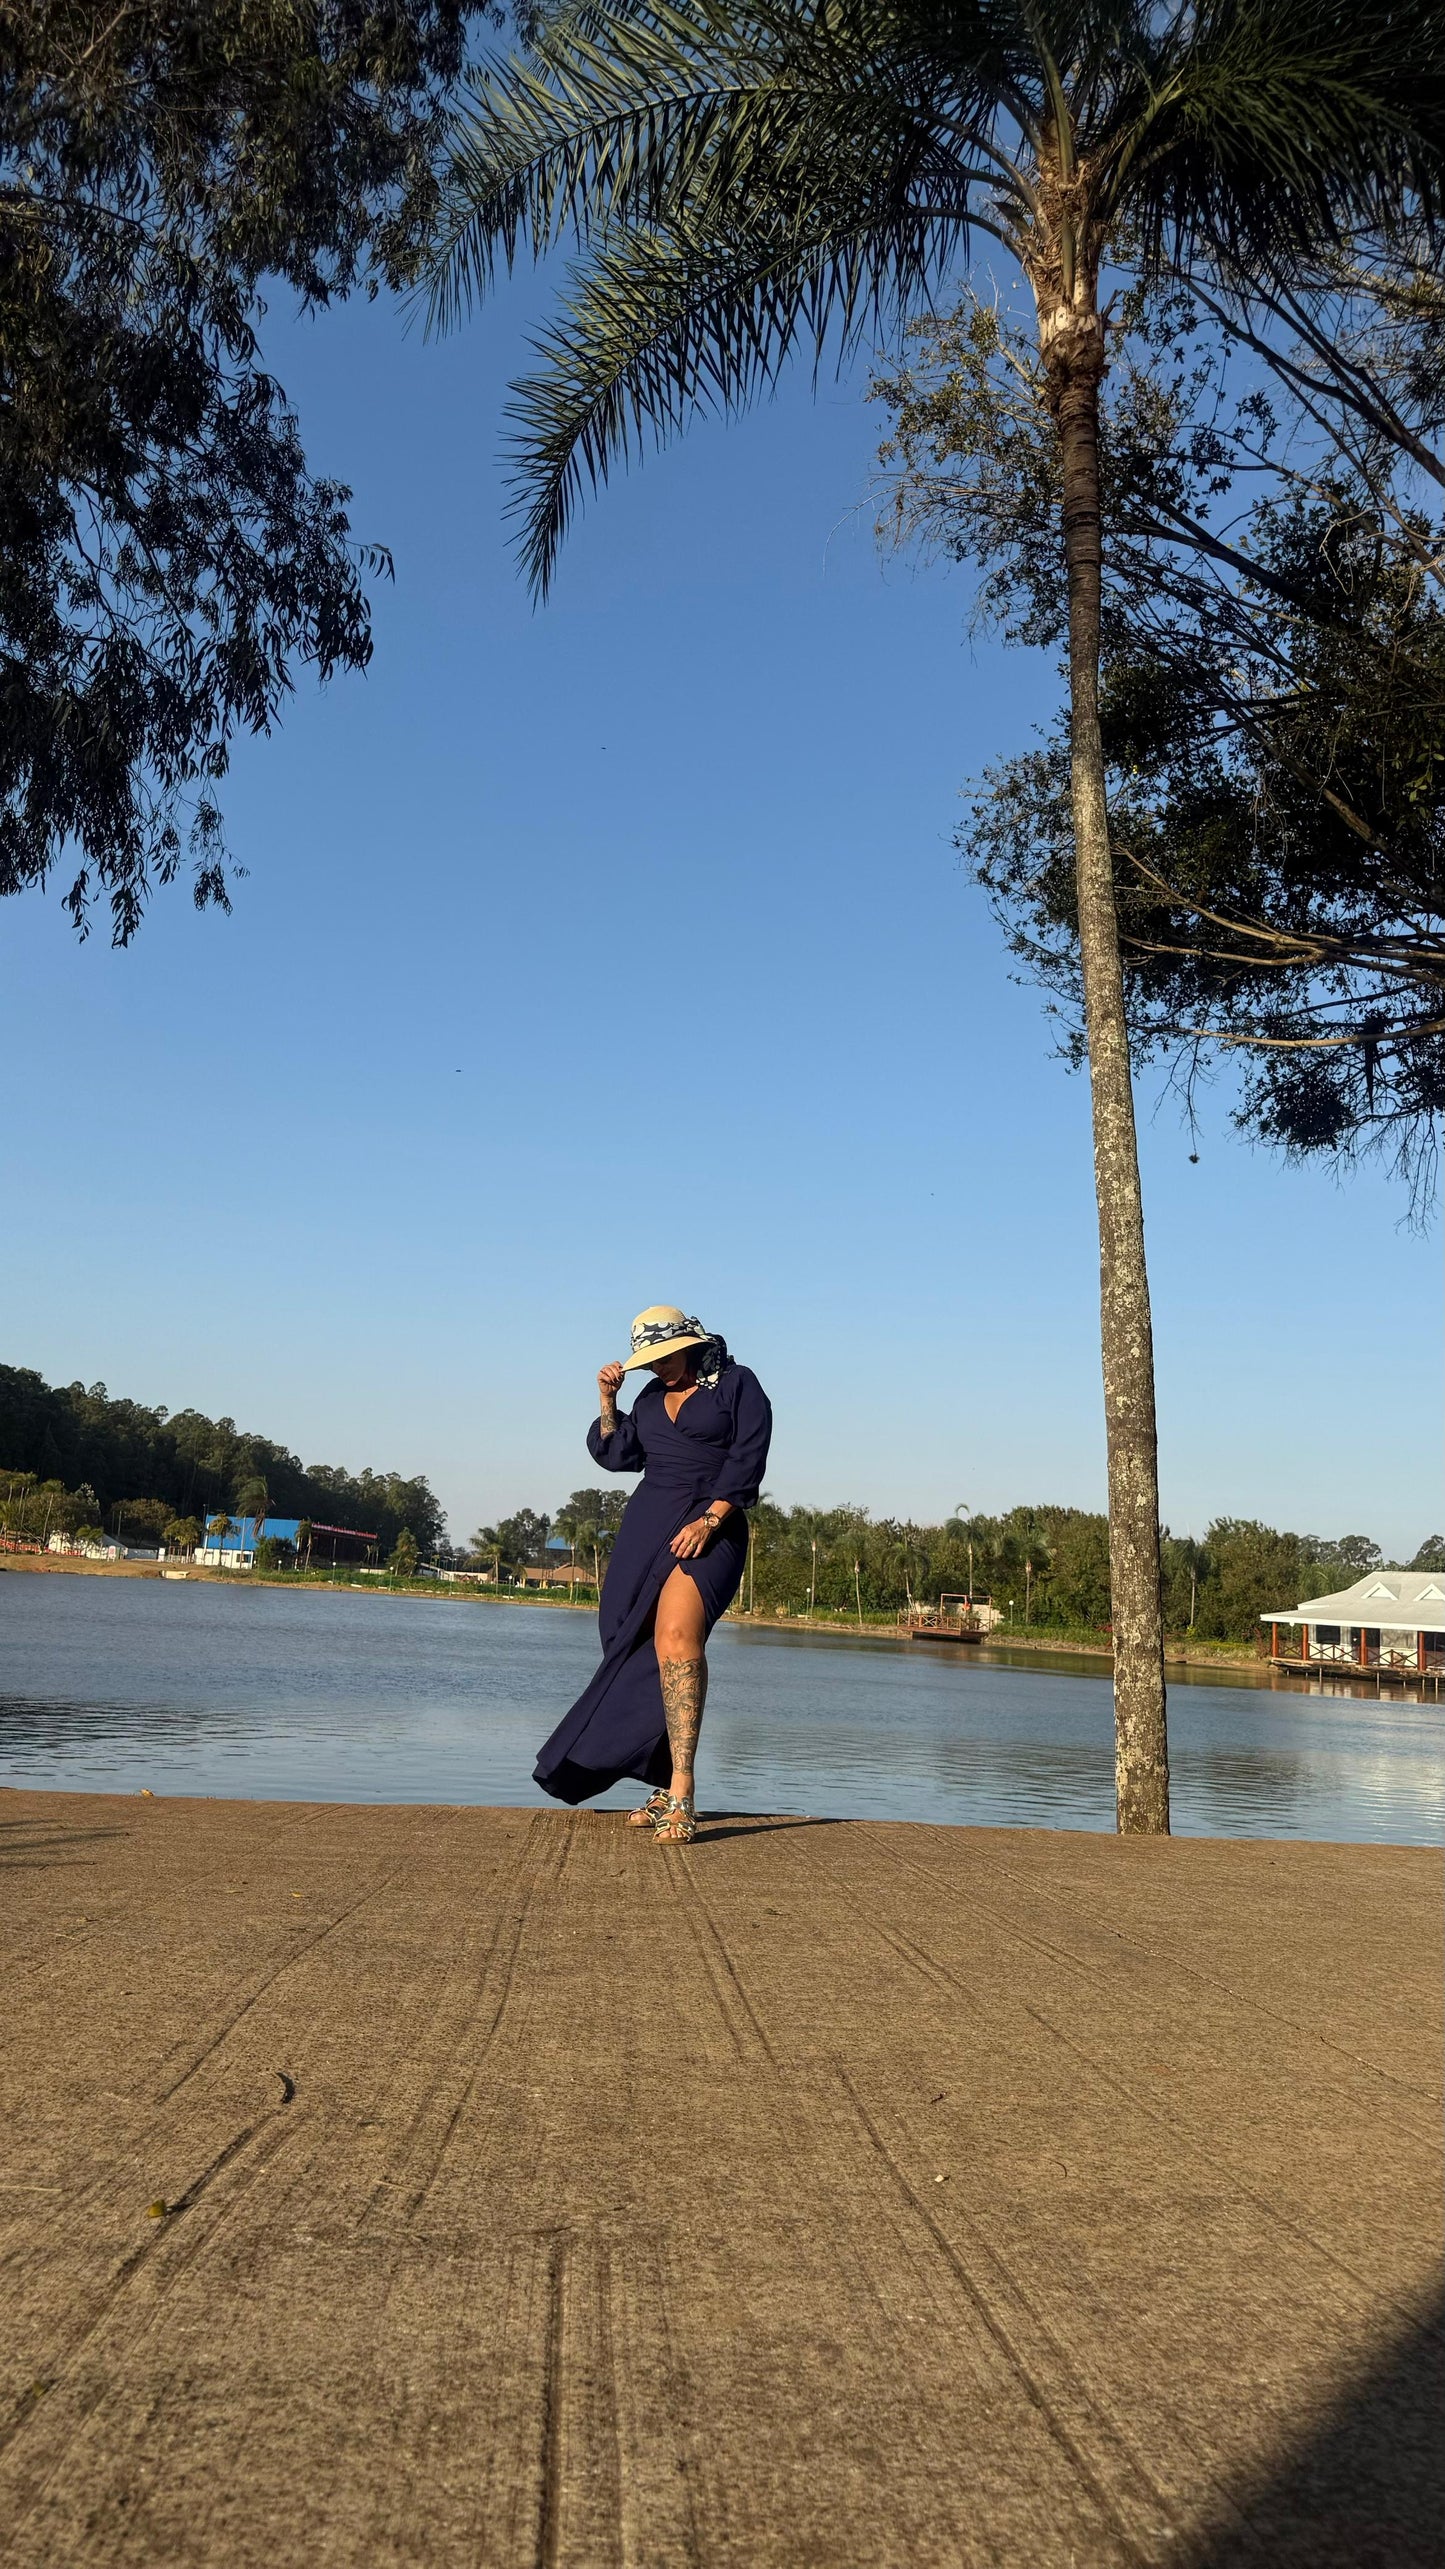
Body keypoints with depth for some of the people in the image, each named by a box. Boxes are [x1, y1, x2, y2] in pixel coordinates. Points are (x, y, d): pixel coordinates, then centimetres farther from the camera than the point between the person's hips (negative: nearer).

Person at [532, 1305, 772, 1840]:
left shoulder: (737, 1384, 2)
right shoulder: (651, 1396, 20)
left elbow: (747, 1460, -7)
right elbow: (618, 1455, 18)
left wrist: (709, 1519, -16)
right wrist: (608, 1402, 7)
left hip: (709, 1528, -6)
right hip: (646, 1525, 7)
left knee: (676, 1635, -26)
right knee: (643, 1653, 1)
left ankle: (681, 1792, -30)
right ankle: (667, 1788, 10)